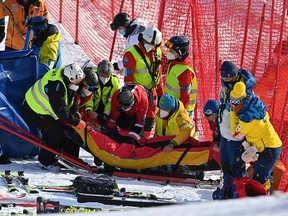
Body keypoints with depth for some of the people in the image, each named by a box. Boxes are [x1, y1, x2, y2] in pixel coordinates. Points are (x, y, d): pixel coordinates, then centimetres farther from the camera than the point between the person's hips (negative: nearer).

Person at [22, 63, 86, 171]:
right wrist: (76, 122, -28)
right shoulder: (56, 85, -36)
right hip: (34, 112, -10)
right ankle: (45, 162, -1)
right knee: (56, 133, -16)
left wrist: (76, 113, -11)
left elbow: (72, 98, 7)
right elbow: (60, 110, -35)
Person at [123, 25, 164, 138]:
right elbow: (128, 77, -14)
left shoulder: (157, 53, 7)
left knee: (150, 118, 11)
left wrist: (161, 93, 17)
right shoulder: (132, 54, -15)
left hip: (152, 91, 7)